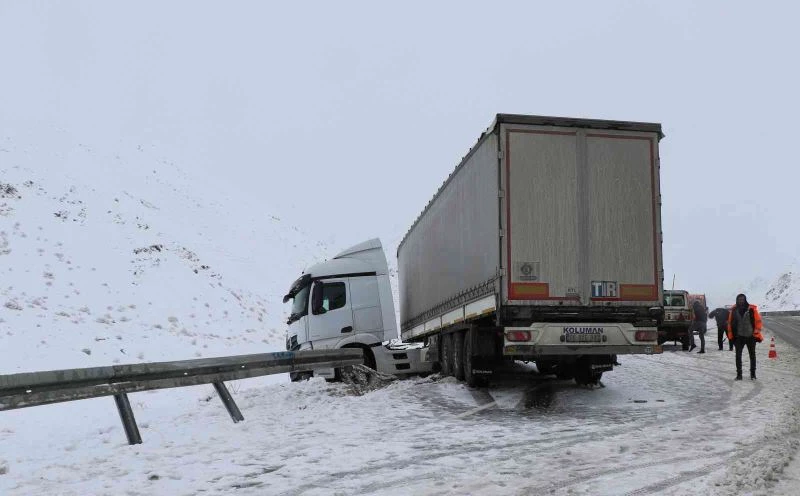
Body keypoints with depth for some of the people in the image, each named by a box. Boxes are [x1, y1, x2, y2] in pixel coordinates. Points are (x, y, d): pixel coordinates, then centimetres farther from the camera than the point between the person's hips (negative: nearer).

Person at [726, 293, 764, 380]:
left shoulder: (752, 309, -6)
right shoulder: (734, 310, 2)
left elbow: (758, 321, -3)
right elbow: (730, 323, 8)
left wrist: (756, 333, -7)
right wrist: (731, 336, 5)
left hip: (750, 337, -2)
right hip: (739, 337, 2)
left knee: (752, 355, 9)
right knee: (738, 355, -1)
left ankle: (753, 374, 20)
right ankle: (739, 374, 6)